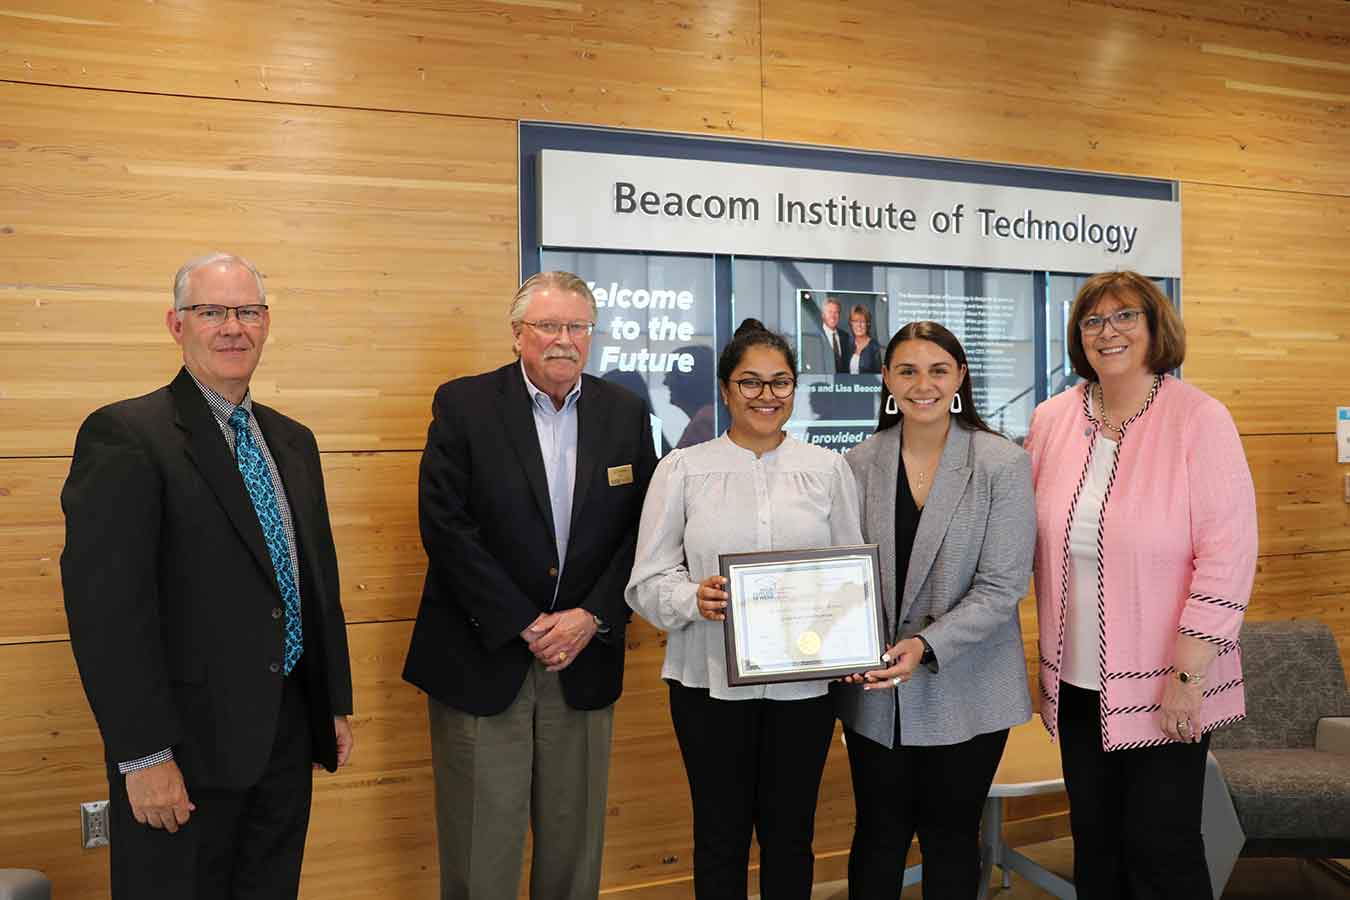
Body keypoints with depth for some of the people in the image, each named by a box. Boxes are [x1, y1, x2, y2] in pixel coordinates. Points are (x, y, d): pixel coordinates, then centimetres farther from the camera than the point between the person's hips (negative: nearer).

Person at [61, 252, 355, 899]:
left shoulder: (293, 440, 10)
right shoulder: (124, 435, -12)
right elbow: (105, 606, -17)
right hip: (187, 747, -6)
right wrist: (144, 754, -18)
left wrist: (337, 703, 14)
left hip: (288, 735, 7)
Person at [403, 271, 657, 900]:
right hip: (483, 657, -2)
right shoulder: (463, 405, -5)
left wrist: (591, 618, -9)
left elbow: (640, 530, 3)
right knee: (480, 844, 8)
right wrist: (525, 625, -14)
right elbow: (445, 526, -12)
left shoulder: (626, 414, 4)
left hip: (583, 661, 3)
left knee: (574, 842, 15)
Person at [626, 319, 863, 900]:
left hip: (803, 681, 2)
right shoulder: (683, 469, -1)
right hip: (712, 679, -1)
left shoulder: (828, 469, 4)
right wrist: (694, 597, -22)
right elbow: (648, 580, -2)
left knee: (790, 834, 14)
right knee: (720, 835, 12)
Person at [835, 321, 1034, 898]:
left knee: (950, 838, 14)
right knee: (879, 835, 15)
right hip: (875, 690, 2)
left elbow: (1002, 587, -12)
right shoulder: (858, 465, 0)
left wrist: (927, 645, -23)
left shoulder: (1003, 464, -8)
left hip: (965, 690, -2)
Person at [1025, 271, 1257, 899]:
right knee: (1094, 841, 16)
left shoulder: (1200, 418, -10)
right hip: (1077, 680, 4)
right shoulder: (1051, 421, 3)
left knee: (1161, 848, 6)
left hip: (1163, 684, -4)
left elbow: (1227, 553, -13)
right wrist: (1050, 654, 8)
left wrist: (1187, 673, -15)